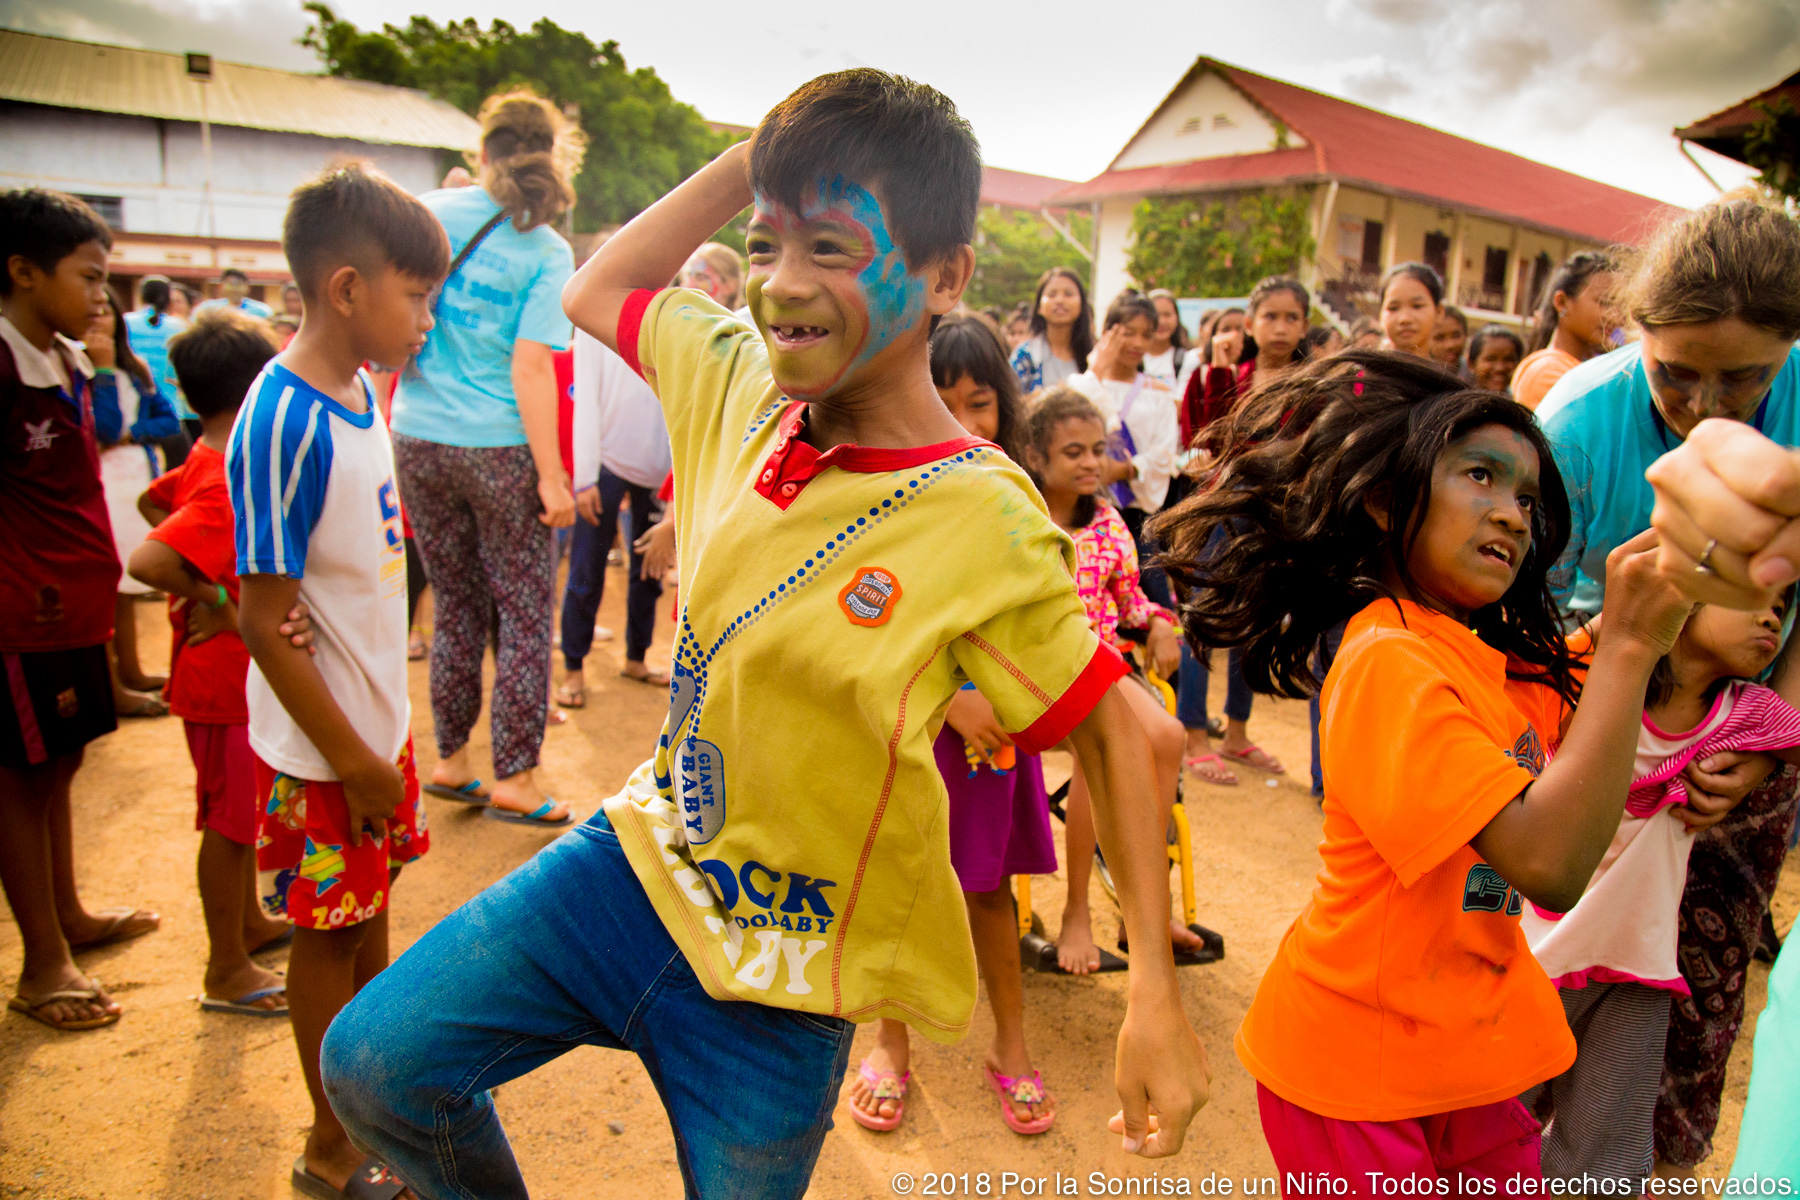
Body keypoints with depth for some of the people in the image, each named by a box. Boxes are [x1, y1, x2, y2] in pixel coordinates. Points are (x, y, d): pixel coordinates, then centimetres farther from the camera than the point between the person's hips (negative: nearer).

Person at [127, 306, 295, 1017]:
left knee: (239, 811, 23)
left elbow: (153, 501, 20)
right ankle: (226, 971, 18)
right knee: (231, 817, 3)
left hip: (230, 671, 9)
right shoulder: (230, 483, -26)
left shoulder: (204, 463, 3)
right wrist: (214, 601, -21)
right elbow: (145, 563, -35)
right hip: (226, 674, -9)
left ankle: (249, 923, 41)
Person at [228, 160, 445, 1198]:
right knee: (329, 939, 10)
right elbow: (266, 624, -22)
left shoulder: (358, 390, 2)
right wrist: (353, 761, -16)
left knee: (372, 918, 21)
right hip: (324, 750, -7)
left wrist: (386, 737, 13)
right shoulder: (282, 424, -24)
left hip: (377, 719, 8)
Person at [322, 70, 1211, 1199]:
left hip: (782, 978, -4)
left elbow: (1113, 731, -12)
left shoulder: (987, 524, -22)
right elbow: (595, 289, 11)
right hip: (643, 855, 4)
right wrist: (750, 160, -1)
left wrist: (1156, 991, -15)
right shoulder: (738, 379, -6)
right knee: (374, 1063, 0)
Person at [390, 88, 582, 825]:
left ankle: (451, 762, 25)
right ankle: (512, 781, 9)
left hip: (418, 441, 4)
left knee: (455, 608, 16)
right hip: (498, 449, -4)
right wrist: (552, 476, -12)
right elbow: (530, 369, -13)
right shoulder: (547, 253, -6)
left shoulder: (432, 211, 4)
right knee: (525, 614, 6)